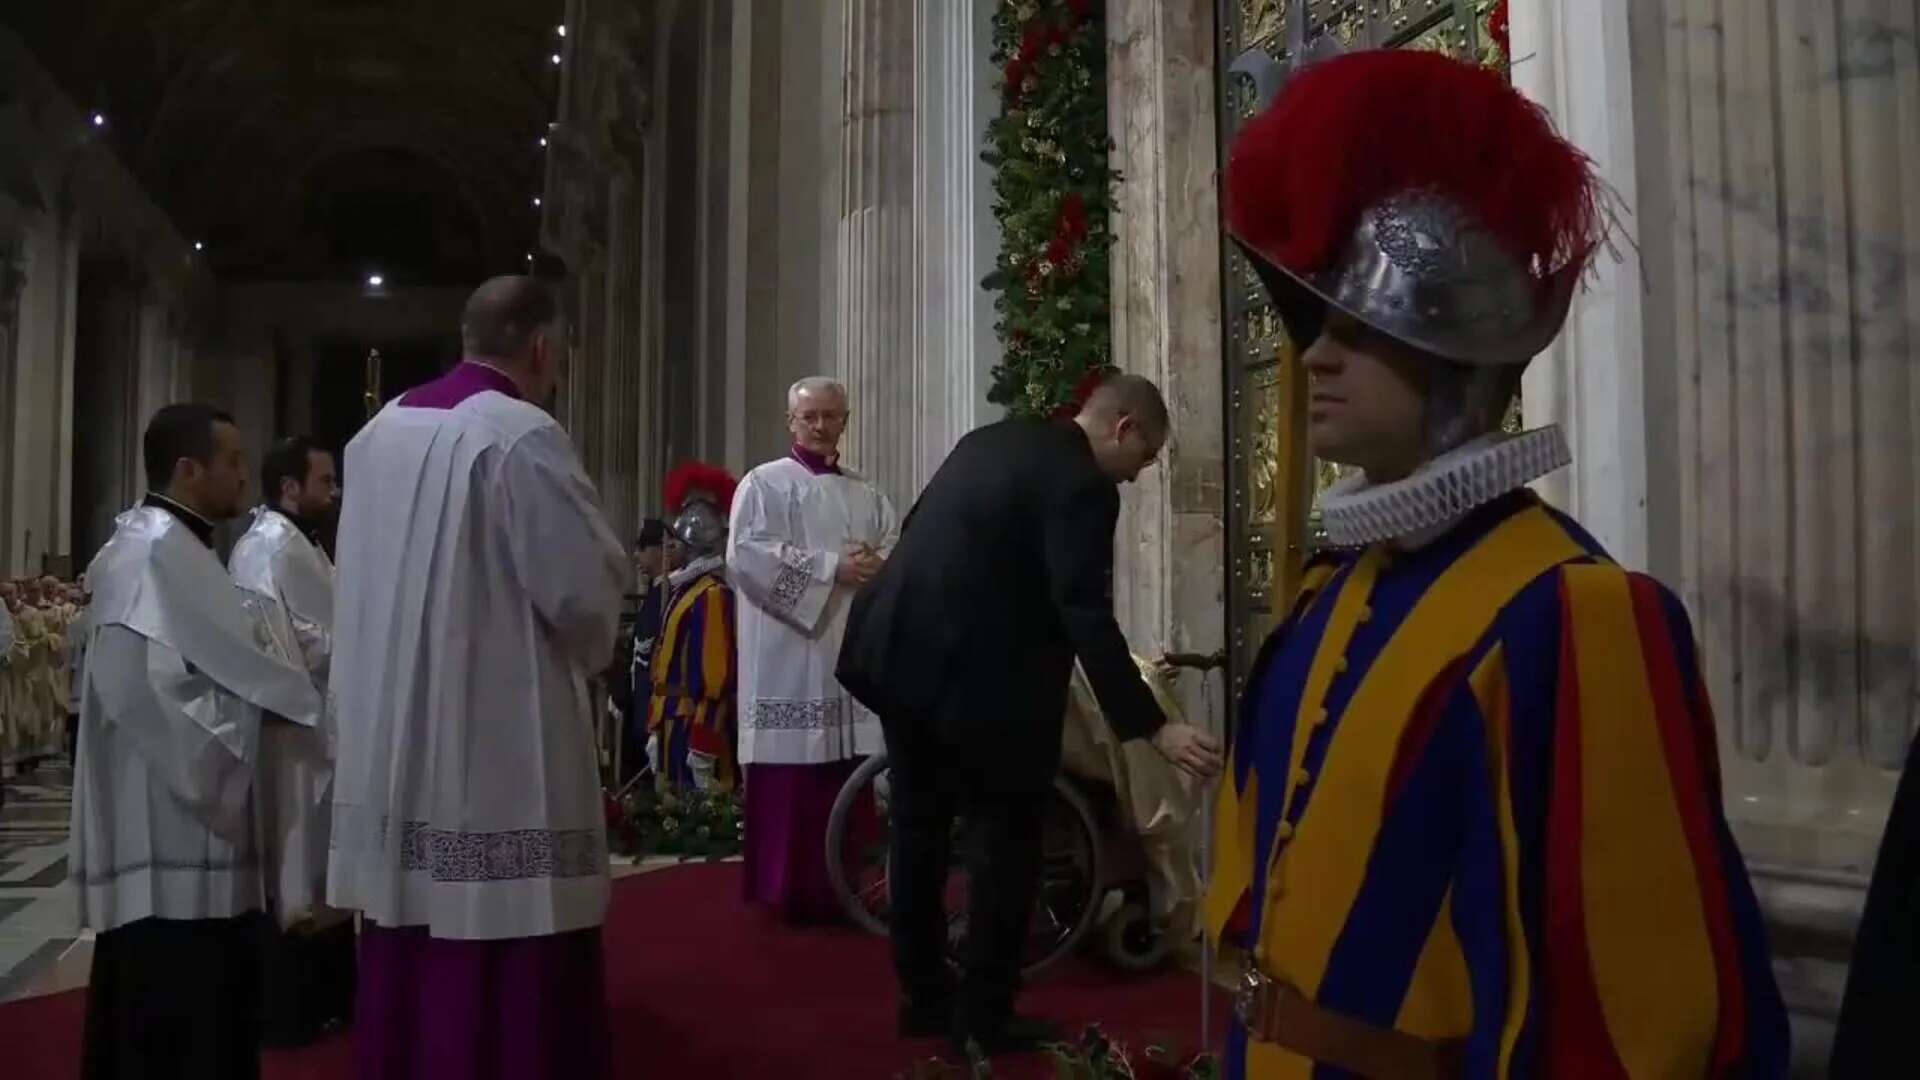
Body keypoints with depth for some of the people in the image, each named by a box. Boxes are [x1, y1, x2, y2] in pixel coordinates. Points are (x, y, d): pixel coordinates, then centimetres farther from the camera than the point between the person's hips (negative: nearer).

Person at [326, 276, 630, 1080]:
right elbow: (588, 591, -14)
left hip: (390, 751, 8)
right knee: (502, 980, 0)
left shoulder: (377, 433, 10)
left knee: (409, 963, 15)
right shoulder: (522, 436, -14)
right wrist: (590, 643, 7)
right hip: (498, 757, -8)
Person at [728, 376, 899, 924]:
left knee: (847, 778, 3)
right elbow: (745, 554, -10)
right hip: (790, 657, -4)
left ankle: (842, 889, 12)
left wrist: (876, 566, -11)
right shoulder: (765, 483, 4)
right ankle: (791, 890, 1)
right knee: (792, 780, -7)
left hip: (854, 654, 5)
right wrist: (830, 568, -13)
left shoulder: (868, 495, 19)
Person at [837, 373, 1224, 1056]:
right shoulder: (1081, 484, -12)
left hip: (899, 651, 9)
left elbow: (917, 529, 21)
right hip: (972, 672, -9)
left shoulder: (990, 439, 14)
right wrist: (1153, 728, -22)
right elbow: (1087, 618, -21)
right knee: (1008, 836, 6)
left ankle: (924, 997, 29)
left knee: (921, 827, 17)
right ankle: (987, 1015, 14)